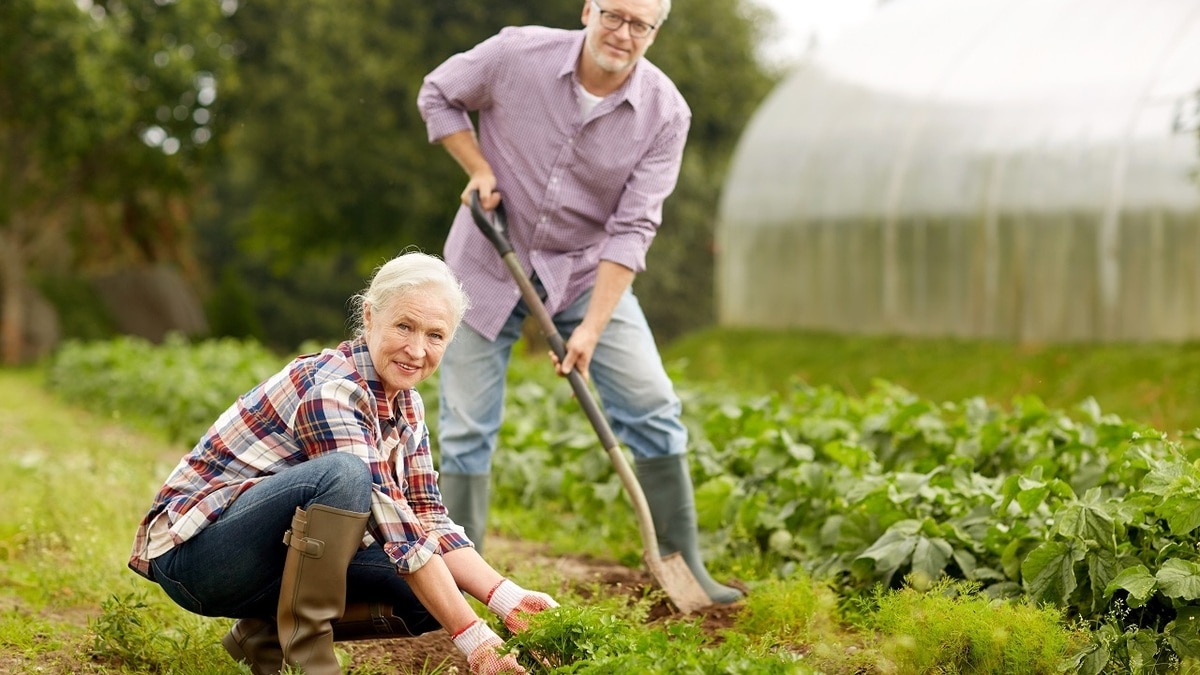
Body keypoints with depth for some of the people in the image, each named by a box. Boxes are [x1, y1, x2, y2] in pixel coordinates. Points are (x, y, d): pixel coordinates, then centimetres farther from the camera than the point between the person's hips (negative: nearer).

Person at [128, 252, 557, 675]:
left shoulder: (405, 405, 4)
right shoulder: (330, 388, -23)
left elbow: (429, 521, 1)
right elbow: (394, 530, -28)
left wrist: (507, 598, -14)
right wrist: (472, 638, -30)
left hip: (281, 555, 9)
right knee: (344, 474, -34)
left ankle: (264, 635, 4)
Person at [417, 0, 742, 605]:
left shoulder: (665, 113, -16)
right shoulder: (517, 54, -18)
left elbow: (632, 229, -18)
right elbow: (436, 94, 1)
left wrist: (591, 327, -24)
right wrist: (478, 168, -13)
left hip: (586, 271, 1)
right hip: (489, 262, -1)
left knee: (652, 406, -7)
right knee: (466, 425, -1)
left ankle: (683, 566, 5)